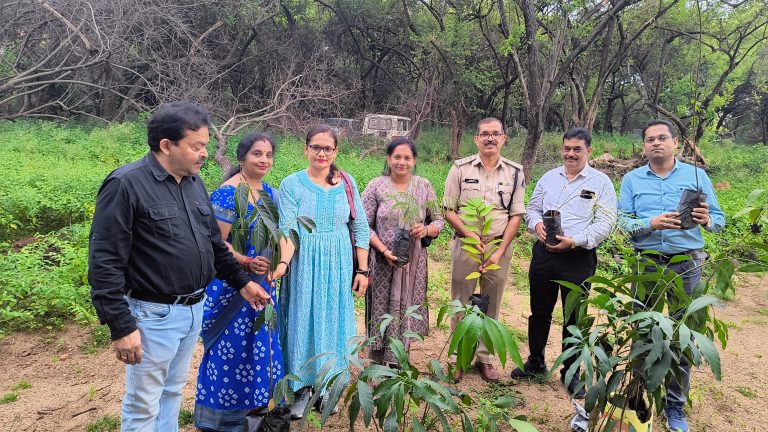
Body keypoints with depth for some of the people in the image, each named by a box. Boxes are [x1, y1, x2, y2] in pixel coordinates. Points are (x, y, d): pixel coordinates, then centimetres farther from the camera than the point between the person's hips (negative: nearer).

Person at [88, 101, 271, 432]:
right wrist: (121, 327, -20)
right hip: (154, 315, -7)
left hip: (194, 309, 7)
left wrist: (241, 282, 18)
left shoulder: (194, 182, 7)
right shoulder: (126, 185, -17)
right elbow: (105, 264, -18)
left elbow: (214, 242, 18)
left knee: (173, 392, 22)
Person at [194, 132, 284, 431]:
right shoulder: (227, 193, -17)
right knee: (231, 347, 2)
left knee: (260, 344, 17)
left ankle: (254, 405, 36)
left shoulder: (269, 191, 8)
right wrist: (246, 262, -32)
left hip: (262, 281, 8)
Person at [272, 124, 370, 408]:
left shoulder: (347, 183, 3)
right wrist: (283, 262, -30)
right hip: (304, 265, -2)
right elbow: (288, 230, -13)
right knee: (303, 320, 4)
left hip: (338, 266, 3)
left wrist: (362, 270, 2)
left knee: (333, 321, 10)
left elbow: (361, 229, 6)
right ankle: (300, 389, 21)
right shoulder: (292, 184, -5)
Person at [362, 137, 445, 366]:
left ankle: (399, 362, 26)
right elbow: (364, 225, -3)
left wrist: (427, 230, -11)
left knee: (407, 310, 9)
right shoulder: (376, 186, -1)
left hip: (413, 262, 2)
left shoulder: (424, 186, 5)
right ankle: (378, 366, 19)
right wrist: (384, 250, -15)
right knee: (382, 311, 4)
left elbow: (439, 220, 11)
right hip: (382, 261, -2)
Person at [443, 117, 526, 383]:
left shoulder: (514, 172, 3)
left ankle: (485, 357, 25)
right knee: (461, 304, 6)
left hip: (500, 246, 2)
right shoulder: (461, 169, -1)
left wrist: (500, 251, -8)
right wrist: (470, 233, -15)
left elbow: (516, 215, 2)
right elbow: (448, 210, 0)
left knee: (491, 306, 11)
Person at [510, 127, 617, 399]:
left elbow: (605, 223, -8)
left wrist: (574, 241, -19)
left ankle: (571, 373, 22)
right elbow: (532, 208, 16)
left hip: (579, 258, -3)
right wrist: (536, 225, -8)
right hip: (543, 253, 4)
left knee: (574, 317, 7)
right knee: (539, 311, 14)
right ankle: (536, 362, 32)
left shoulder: (601, 182, -2)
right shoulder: (548, 178, 11)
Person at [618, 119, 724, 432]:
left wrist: (705, 220, -20)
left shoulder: (697, 176, 5)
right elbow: (622, 221, -3)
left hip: (686, 266, 0)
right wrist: (651, 224, -21)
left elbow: (719, 219, 3)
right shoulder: (632, 179, 6)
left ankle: (675, 406, 20)